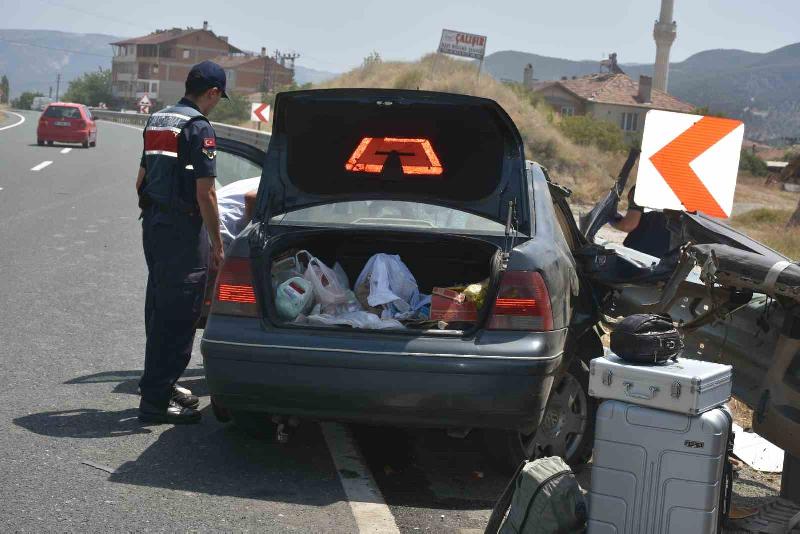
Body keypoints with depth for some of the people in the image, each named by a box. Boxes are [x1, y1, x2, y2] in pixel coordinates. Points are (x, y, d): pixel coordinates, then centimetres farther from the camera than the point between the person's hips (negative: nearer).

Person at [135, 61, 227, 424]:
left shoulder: (156, 121, 13)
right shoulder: (199, 128, -14)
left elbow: (141, 180, 19)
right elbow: (204, 194, -17)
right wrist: (217, 245, -11)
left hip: (153, 226, 9)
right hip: (182, 231, -9)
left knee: (159, 308, 19)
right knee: (179, 315, -3)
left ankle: (159, 383, 31)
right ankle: (156, 400, -2)